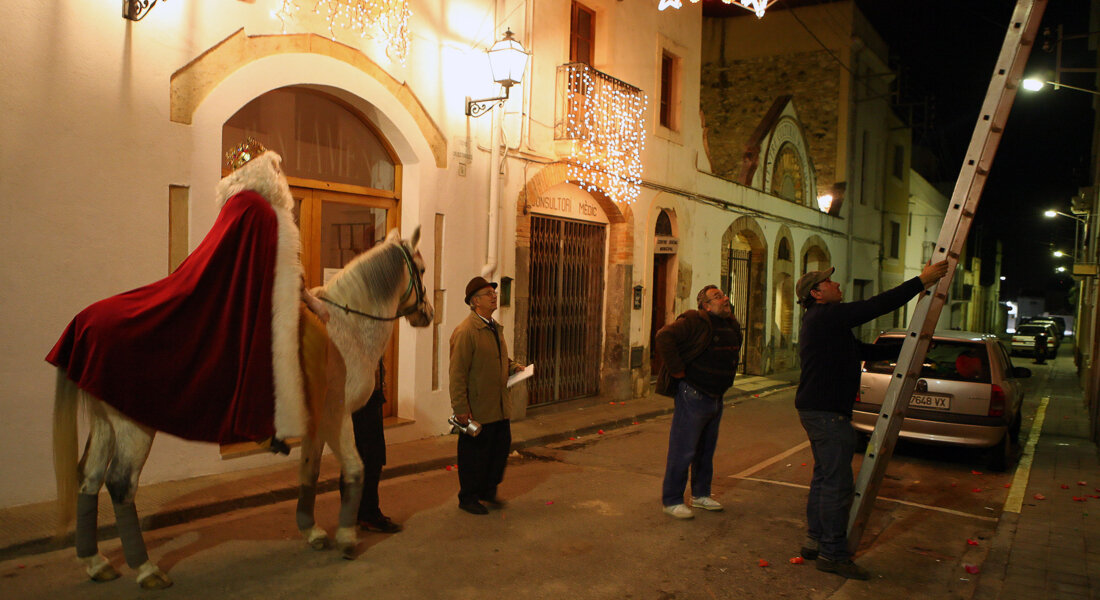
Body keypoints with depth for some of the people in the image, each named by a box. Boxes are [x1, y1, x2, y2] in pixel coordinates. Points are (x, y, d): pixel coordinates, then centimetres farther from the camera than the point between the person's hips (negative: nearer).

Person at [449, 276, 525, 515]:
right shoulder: (465, 332, -16)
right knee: (474, 454, 4)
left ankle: (488, 490, 33)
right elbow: (458, 373, -18)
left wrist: (513, 366, 8)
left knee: (502, 447, 14)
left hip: (500, 406, 8)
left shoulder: (495, 328, 13)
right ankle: (468, 498, 22)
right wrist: (461, 408, -21)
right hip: (477, 409, -8)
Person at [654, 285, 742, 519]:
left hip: (716, 397, 8)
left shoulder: (732, 326, 10)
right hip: (693, 395, -8)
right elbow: (664, 337, -26)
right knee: (683, 451, -4)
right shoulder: (695, 322, -16)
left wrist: (722, 382, 17)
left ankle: (700, 495, 32)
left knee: (706, 449, 18)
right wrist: (676, 369, -22)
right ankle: (671, 501, 6)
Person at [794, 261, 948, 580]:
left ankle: (815, 541, 26)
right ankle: (833, 553, 3)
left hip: (817, 410, 11)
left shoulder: (824, 321, 19)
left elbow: (865, 351, 21)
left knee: (824, 477, 17)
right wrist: (921, 281, -13)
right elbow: (876, 306, -19)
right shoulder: (826, 315, -15)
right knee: (837, 483, -5)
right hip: (827, 412, -11)